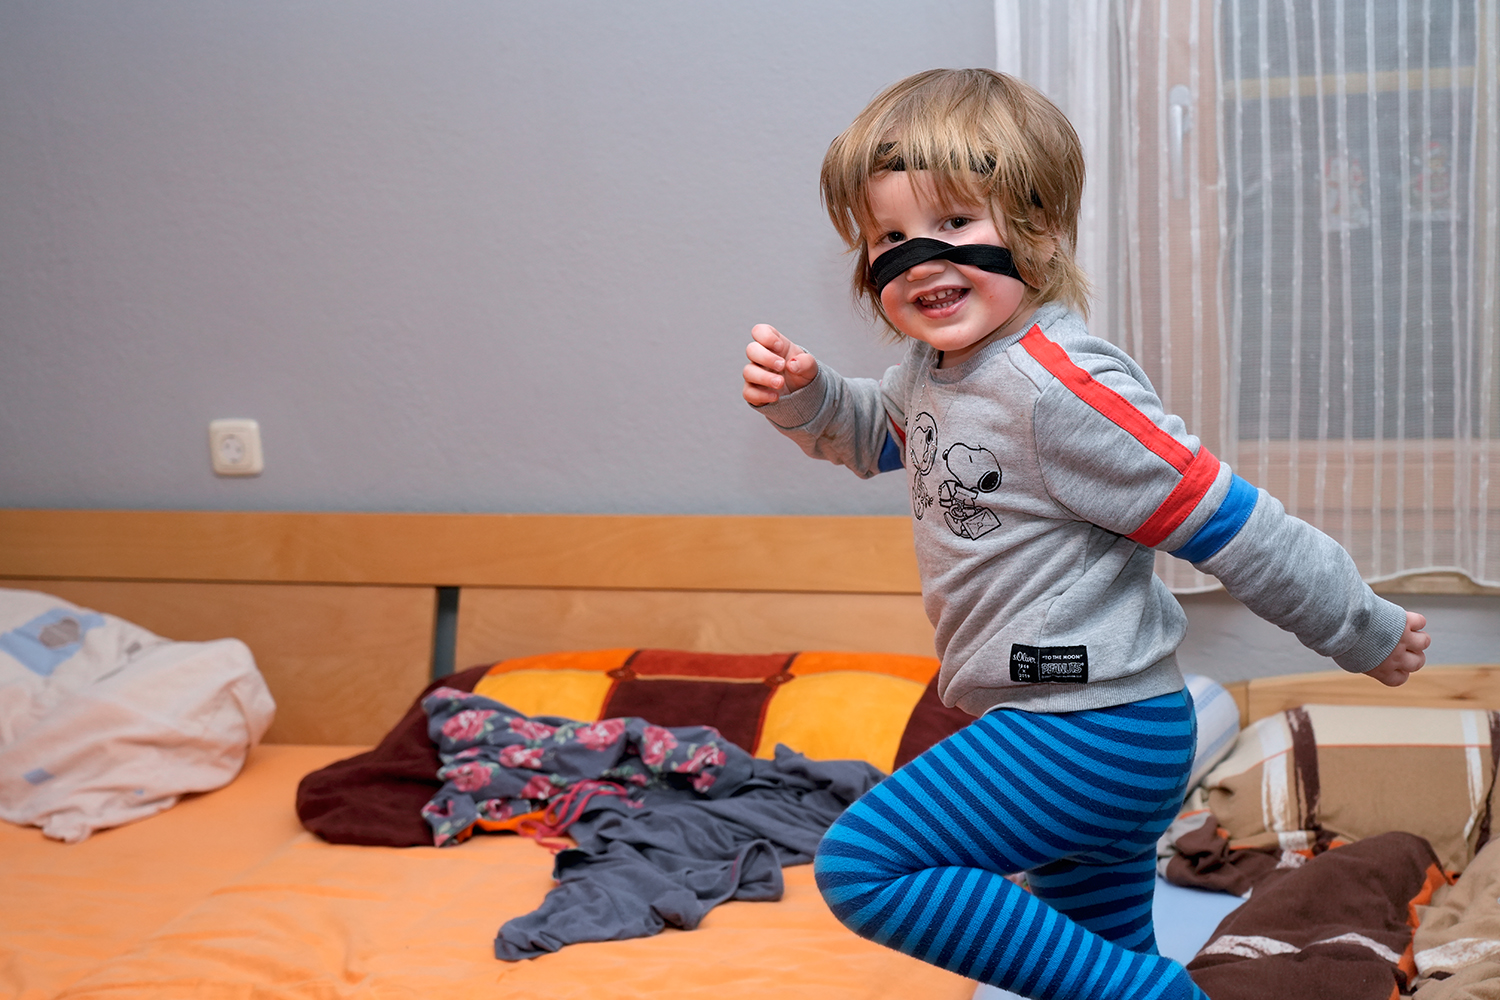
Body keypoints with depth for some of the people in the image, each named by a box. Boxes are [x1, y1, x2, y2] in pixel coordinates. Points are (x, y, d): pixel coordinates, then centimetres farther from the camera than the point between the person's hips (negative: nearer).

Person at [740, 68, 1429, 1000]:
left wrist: (1364, 629, -11)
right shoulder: (939, 364, 6)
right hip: (1066, 725, 10)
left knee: (865, 864, -16)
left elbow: (1227, 520, -19)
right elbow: (875, 433, 28)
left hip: (1089, 729, -10)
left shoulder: (1056, 386, -24)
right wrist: (801, 394, 7)